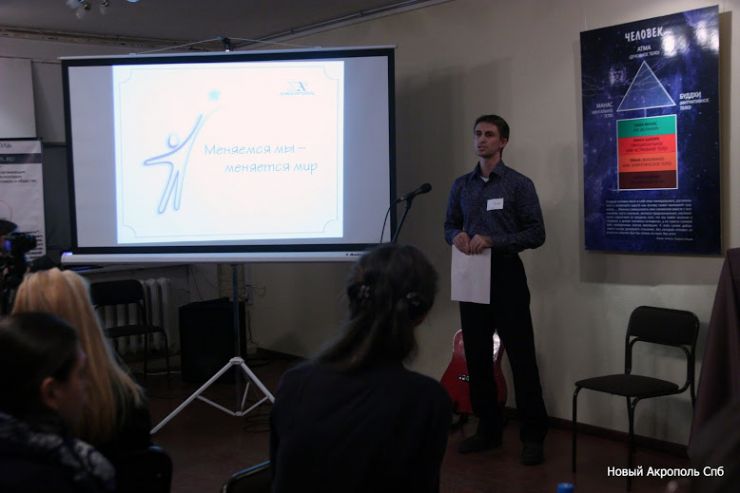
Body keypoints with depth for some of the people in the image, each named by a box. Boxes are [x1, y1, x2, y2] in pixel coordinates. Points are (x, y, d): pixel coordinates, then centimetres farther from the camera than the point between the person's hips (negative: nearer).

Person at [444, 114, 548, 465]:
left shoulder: (519, 184, -3)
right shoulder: (461, 185, 12)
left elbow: (536, 233, -7)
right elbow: (450, 225, 16)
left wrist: (492, 241, -18)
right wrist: (456, 236, -8)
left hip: (506, 276, -5)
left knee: (521, 357, -4)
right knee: (477, 356, 9)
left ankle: (533, 435, 4)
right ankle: (488, 429, 21)